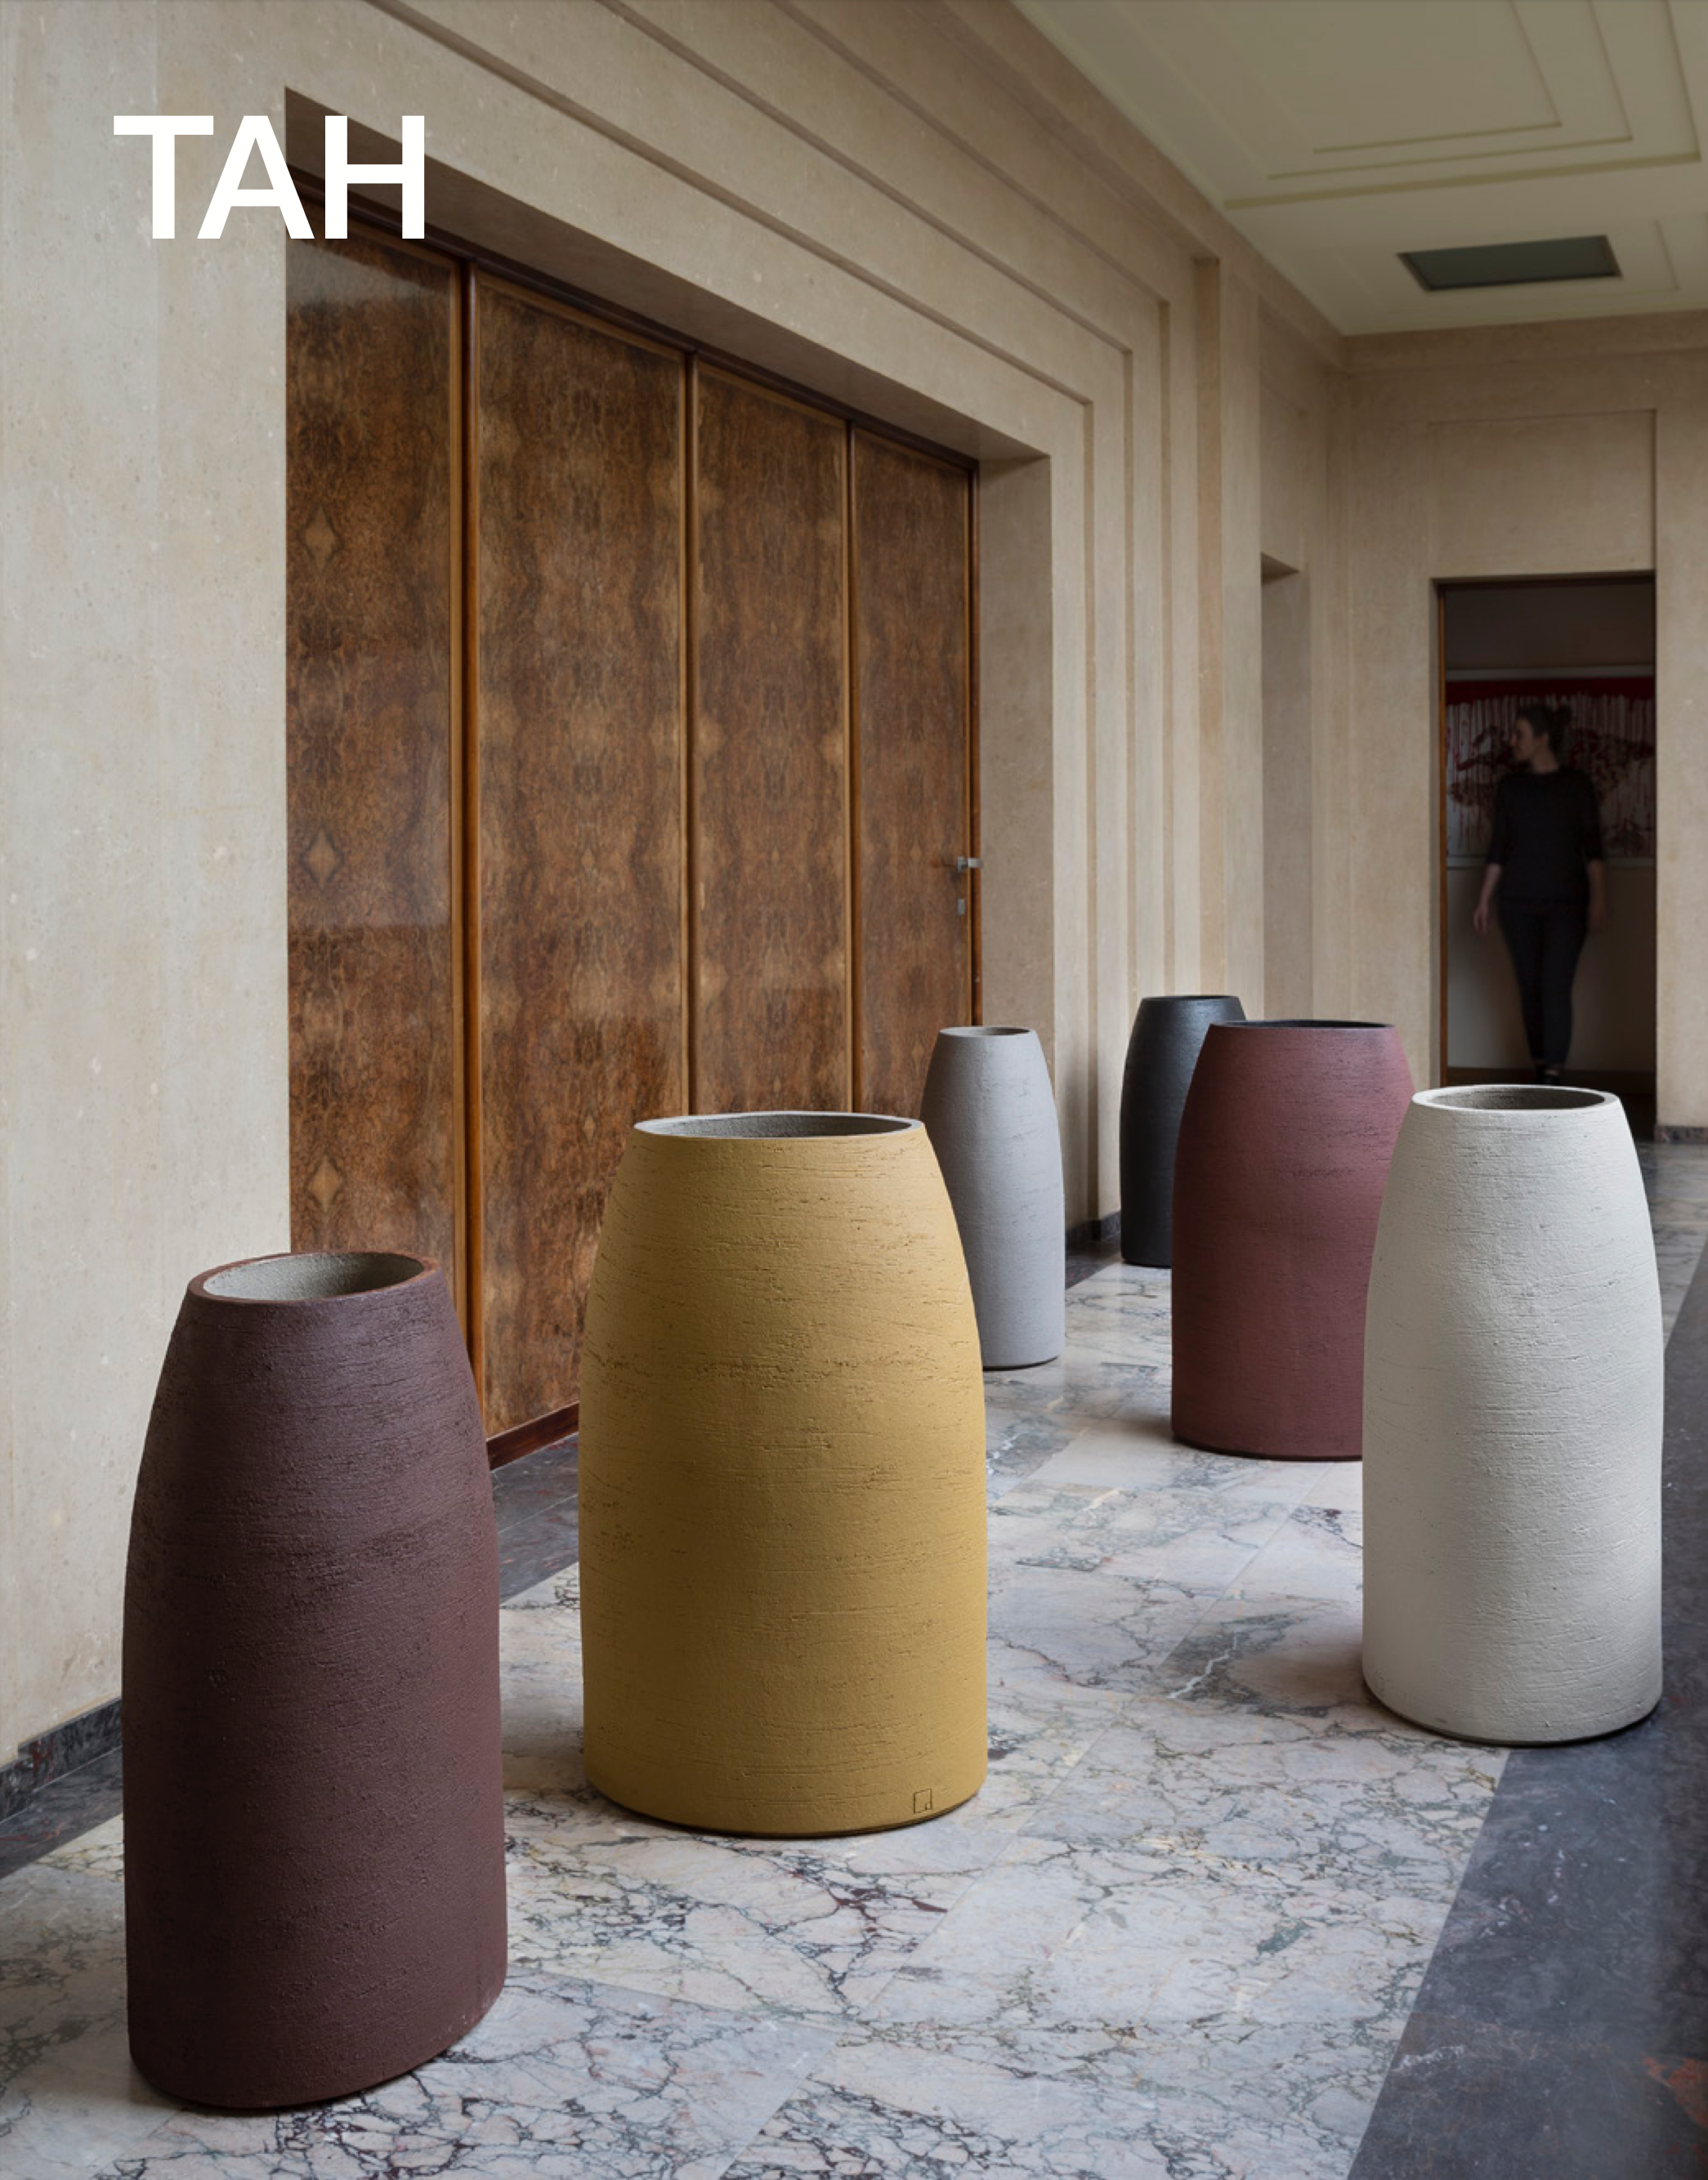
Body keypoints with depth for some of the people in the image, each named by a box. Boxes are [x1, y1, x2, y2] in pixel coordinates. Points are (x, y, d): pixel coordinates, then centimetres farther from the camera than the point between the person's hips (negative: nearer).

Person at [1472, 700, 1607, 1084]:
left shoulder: (1576, 783, -2)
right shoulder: (1510, 786, 7)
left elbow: (1592, 846, -4)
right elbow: (1498, 848, 10)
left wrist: (1598, 899, -11)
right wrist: (1484, 901, 7)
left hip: (1566, 902, -3)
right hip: (1518, 902, 3)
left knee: (1555, 987, -12)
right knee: (1529, 988, 4)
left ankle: (1552, 1080, -16)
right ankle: (1541, 1071, 14)